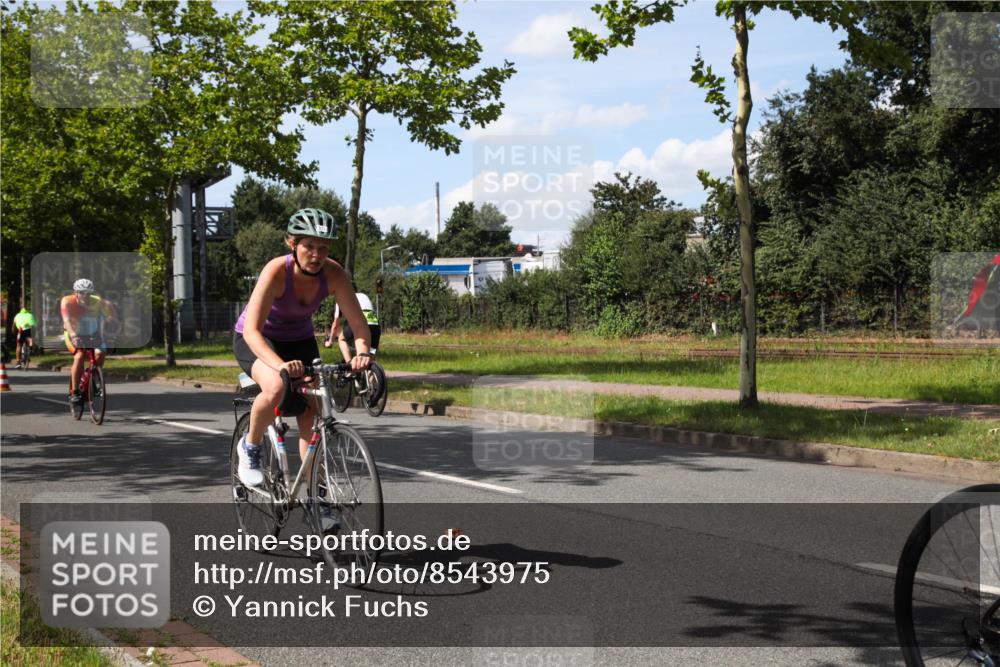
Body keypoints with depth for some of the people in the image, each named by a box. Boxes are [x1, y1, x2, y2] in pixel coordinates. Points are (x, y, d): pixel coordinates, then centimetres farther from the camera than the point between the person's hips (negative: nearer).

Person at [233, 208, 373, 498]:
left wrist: (362, 354, -44)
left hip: (299, 340, 4)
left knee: (312, 414, -7)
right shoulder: (277, 271, -33)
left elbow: (359, 324, -22)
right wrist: (280, 365, -55)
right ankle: (250, 446, -6)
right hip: (256, 341, -4)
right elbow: (252, 330, -38)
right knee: (276, 387, -34)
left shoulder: (334, 274, -23)